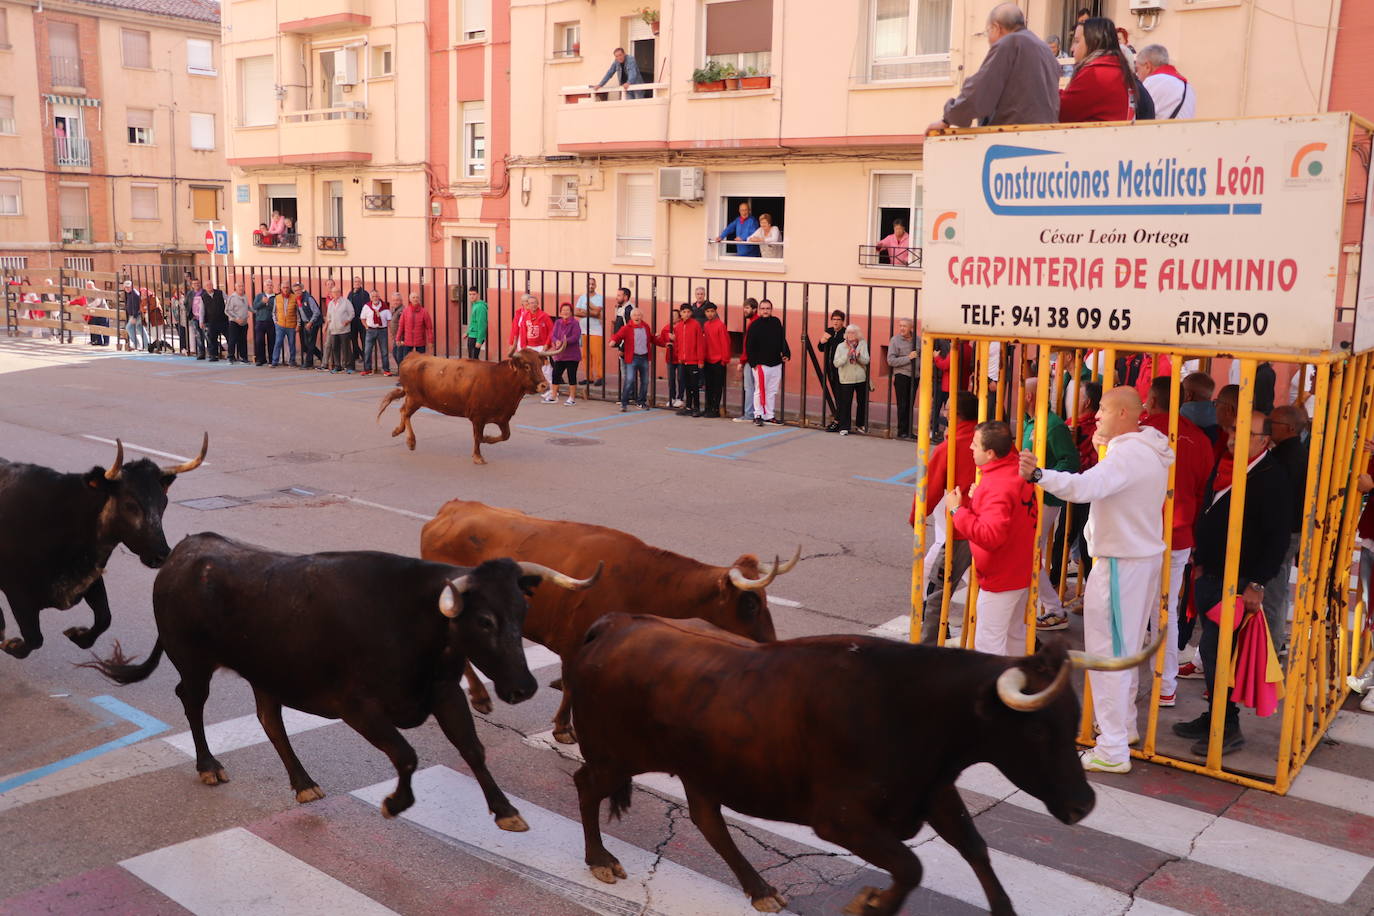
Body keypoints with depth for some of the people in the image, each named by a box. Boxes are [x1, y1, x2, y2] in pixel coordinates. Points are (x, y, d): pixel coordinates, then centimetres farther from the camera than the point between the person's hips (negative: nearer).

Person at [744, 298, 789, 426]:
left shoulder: (776, 322, 9)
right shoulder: (755, 325, -5)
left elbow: (782, 339, 15)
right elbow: (749, 346, -6)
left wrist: (786, 353, 1)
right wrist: (753, 362, -11)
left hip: (776, 364, 5)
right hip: (760, 364, -5)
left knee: (772, 391, 9)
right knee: (760, 391, -3)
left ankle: (769, 415, 16)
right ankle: (758, 415, 4)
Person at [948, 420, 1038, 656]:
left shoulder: (998, 488, -28)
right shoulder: (1018, 471, 3)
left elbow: (990, 536, -35)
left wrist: (958, 510, -26)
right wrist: (976, 500, 4)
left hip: (1000, 579, -10)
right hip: (1022, 573, 10)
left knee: (988, 643, 0)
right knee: (1015, 634, 22)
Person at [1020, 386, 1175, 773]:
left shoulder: (1126, 455, -23)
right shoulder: (1151, 451, 10)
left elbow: (1085, 486, -41)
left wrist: (1039, 475, -53)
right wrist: (1106, 445, 15)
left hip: (1120, 563, -10)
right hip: (1146, 556, 11)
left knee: (1107, 653, -5)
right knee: (1126, 647, 24)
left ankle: (1113, 751, 0)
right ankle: (1124, 723, 40)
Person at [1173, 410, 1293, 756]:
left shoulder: (1273, 479, -12)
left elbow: (1277, 539, -16)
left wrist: (1257, 585, -19)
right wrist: (1200, 563, 19)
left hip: (1238, 582, -8)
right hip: (1210, 577, 8)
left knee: (1213, 649, -8)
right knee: (1215, 650, 13)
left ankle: (1227, 727, 3)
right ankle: (1216, 717, 23)